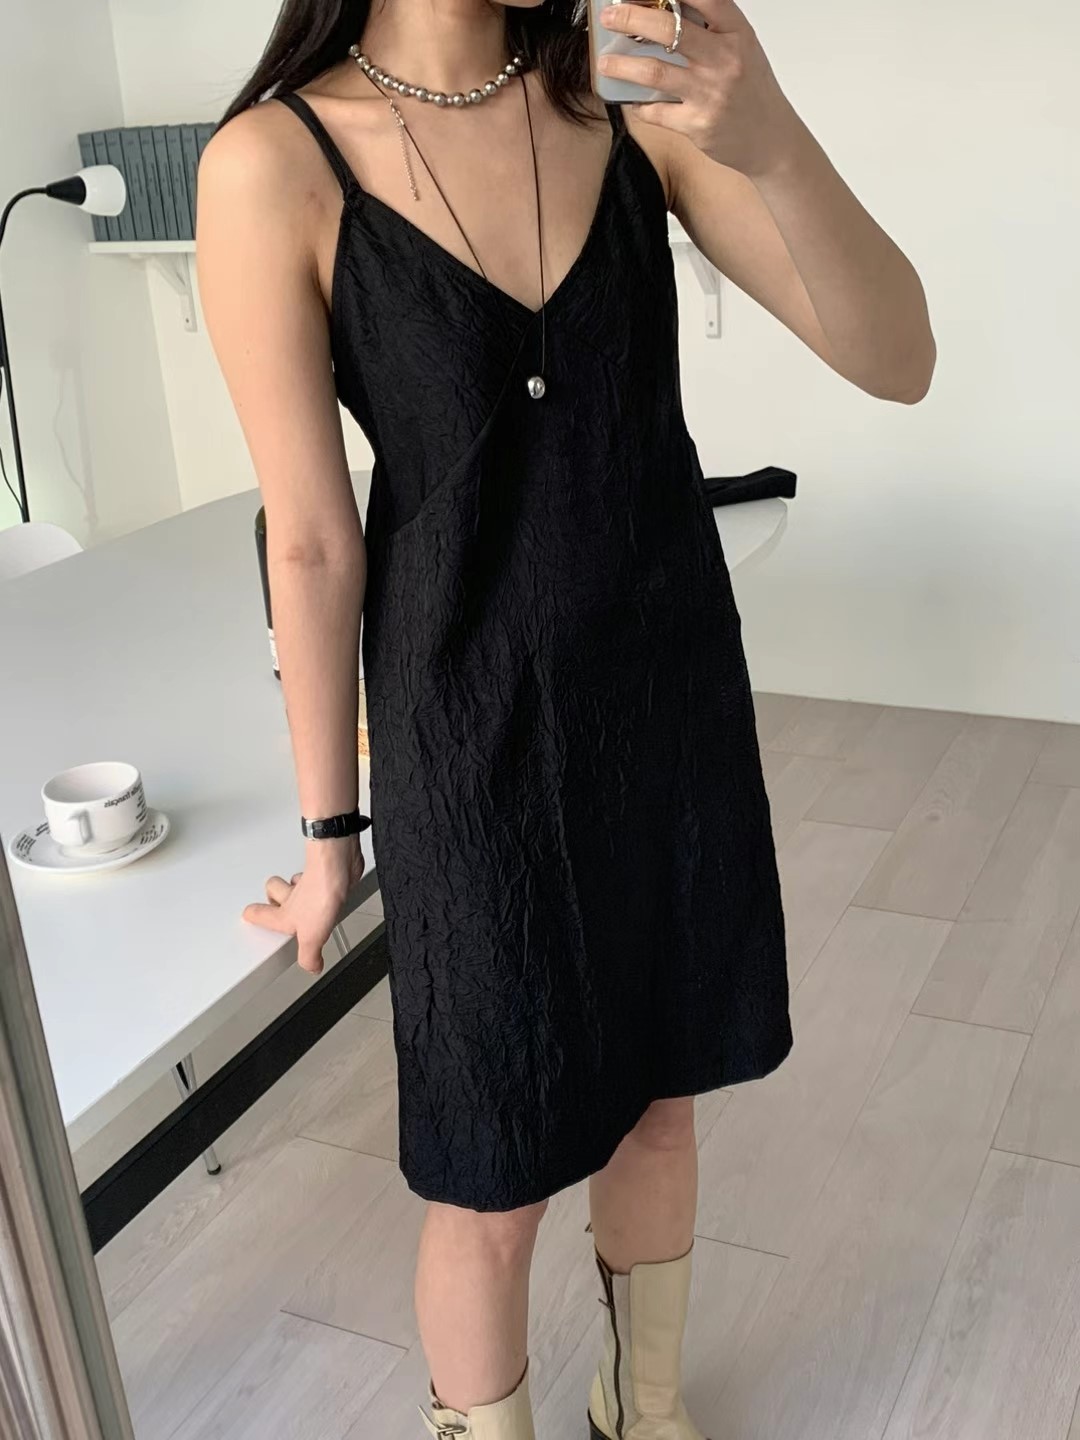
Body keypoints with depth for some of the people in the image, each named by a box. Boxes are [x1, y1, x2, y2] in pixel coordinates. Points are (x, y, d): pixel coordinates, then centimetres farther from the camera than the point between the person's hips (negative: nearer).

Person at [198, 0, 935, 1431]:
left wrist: (767, 141, -27)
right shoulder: (277, 164, -14)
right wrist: (330, 830, 0)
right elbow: (312, 541, -9)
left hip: (678, 693, 4)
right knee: (495, 1181, 9)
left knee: (656, 1094, 21)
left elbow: (898, 360, -9)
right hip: (474, 730, -4)